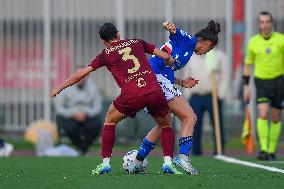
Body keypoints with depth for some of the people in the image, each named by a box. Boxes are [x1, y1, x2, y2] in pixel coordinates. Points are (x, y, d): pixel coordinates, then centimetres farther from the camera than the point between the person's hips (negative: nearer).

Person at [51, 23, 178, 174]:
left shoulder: (106, 54, 14)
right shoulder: (137, 42, 20)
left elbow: (81, 74, 15)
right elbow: (165, 57, 18)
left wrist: (59, 88, 25)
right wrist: (169, 62, 41)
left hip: (132, 96, -2)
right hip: (155, 92, 2)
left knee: (109, 121, 24)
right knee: (165, 125, 25)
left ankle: (105, 163, 17)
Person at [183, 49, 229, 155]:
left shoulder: (219, 56, 7)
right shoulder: (190, 58, 14)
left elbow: (225, 77, 4)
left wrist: (221, 94, -6)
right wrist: (188, 94, 7)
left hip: (212, 97, -2)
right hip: (195, 97, 2)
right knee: (195, 126, -1)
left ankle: (219, 152, -4)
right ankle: (196, 152, 3)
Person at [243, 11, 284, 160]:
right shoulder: (253, 42, 0)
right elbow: (247, 65, 11)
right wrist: (246, 86, 6)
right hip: (261, 81, 0)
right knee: (263, 114, -19)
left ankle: (272, 151, 20)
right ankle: (263, 150, -21)